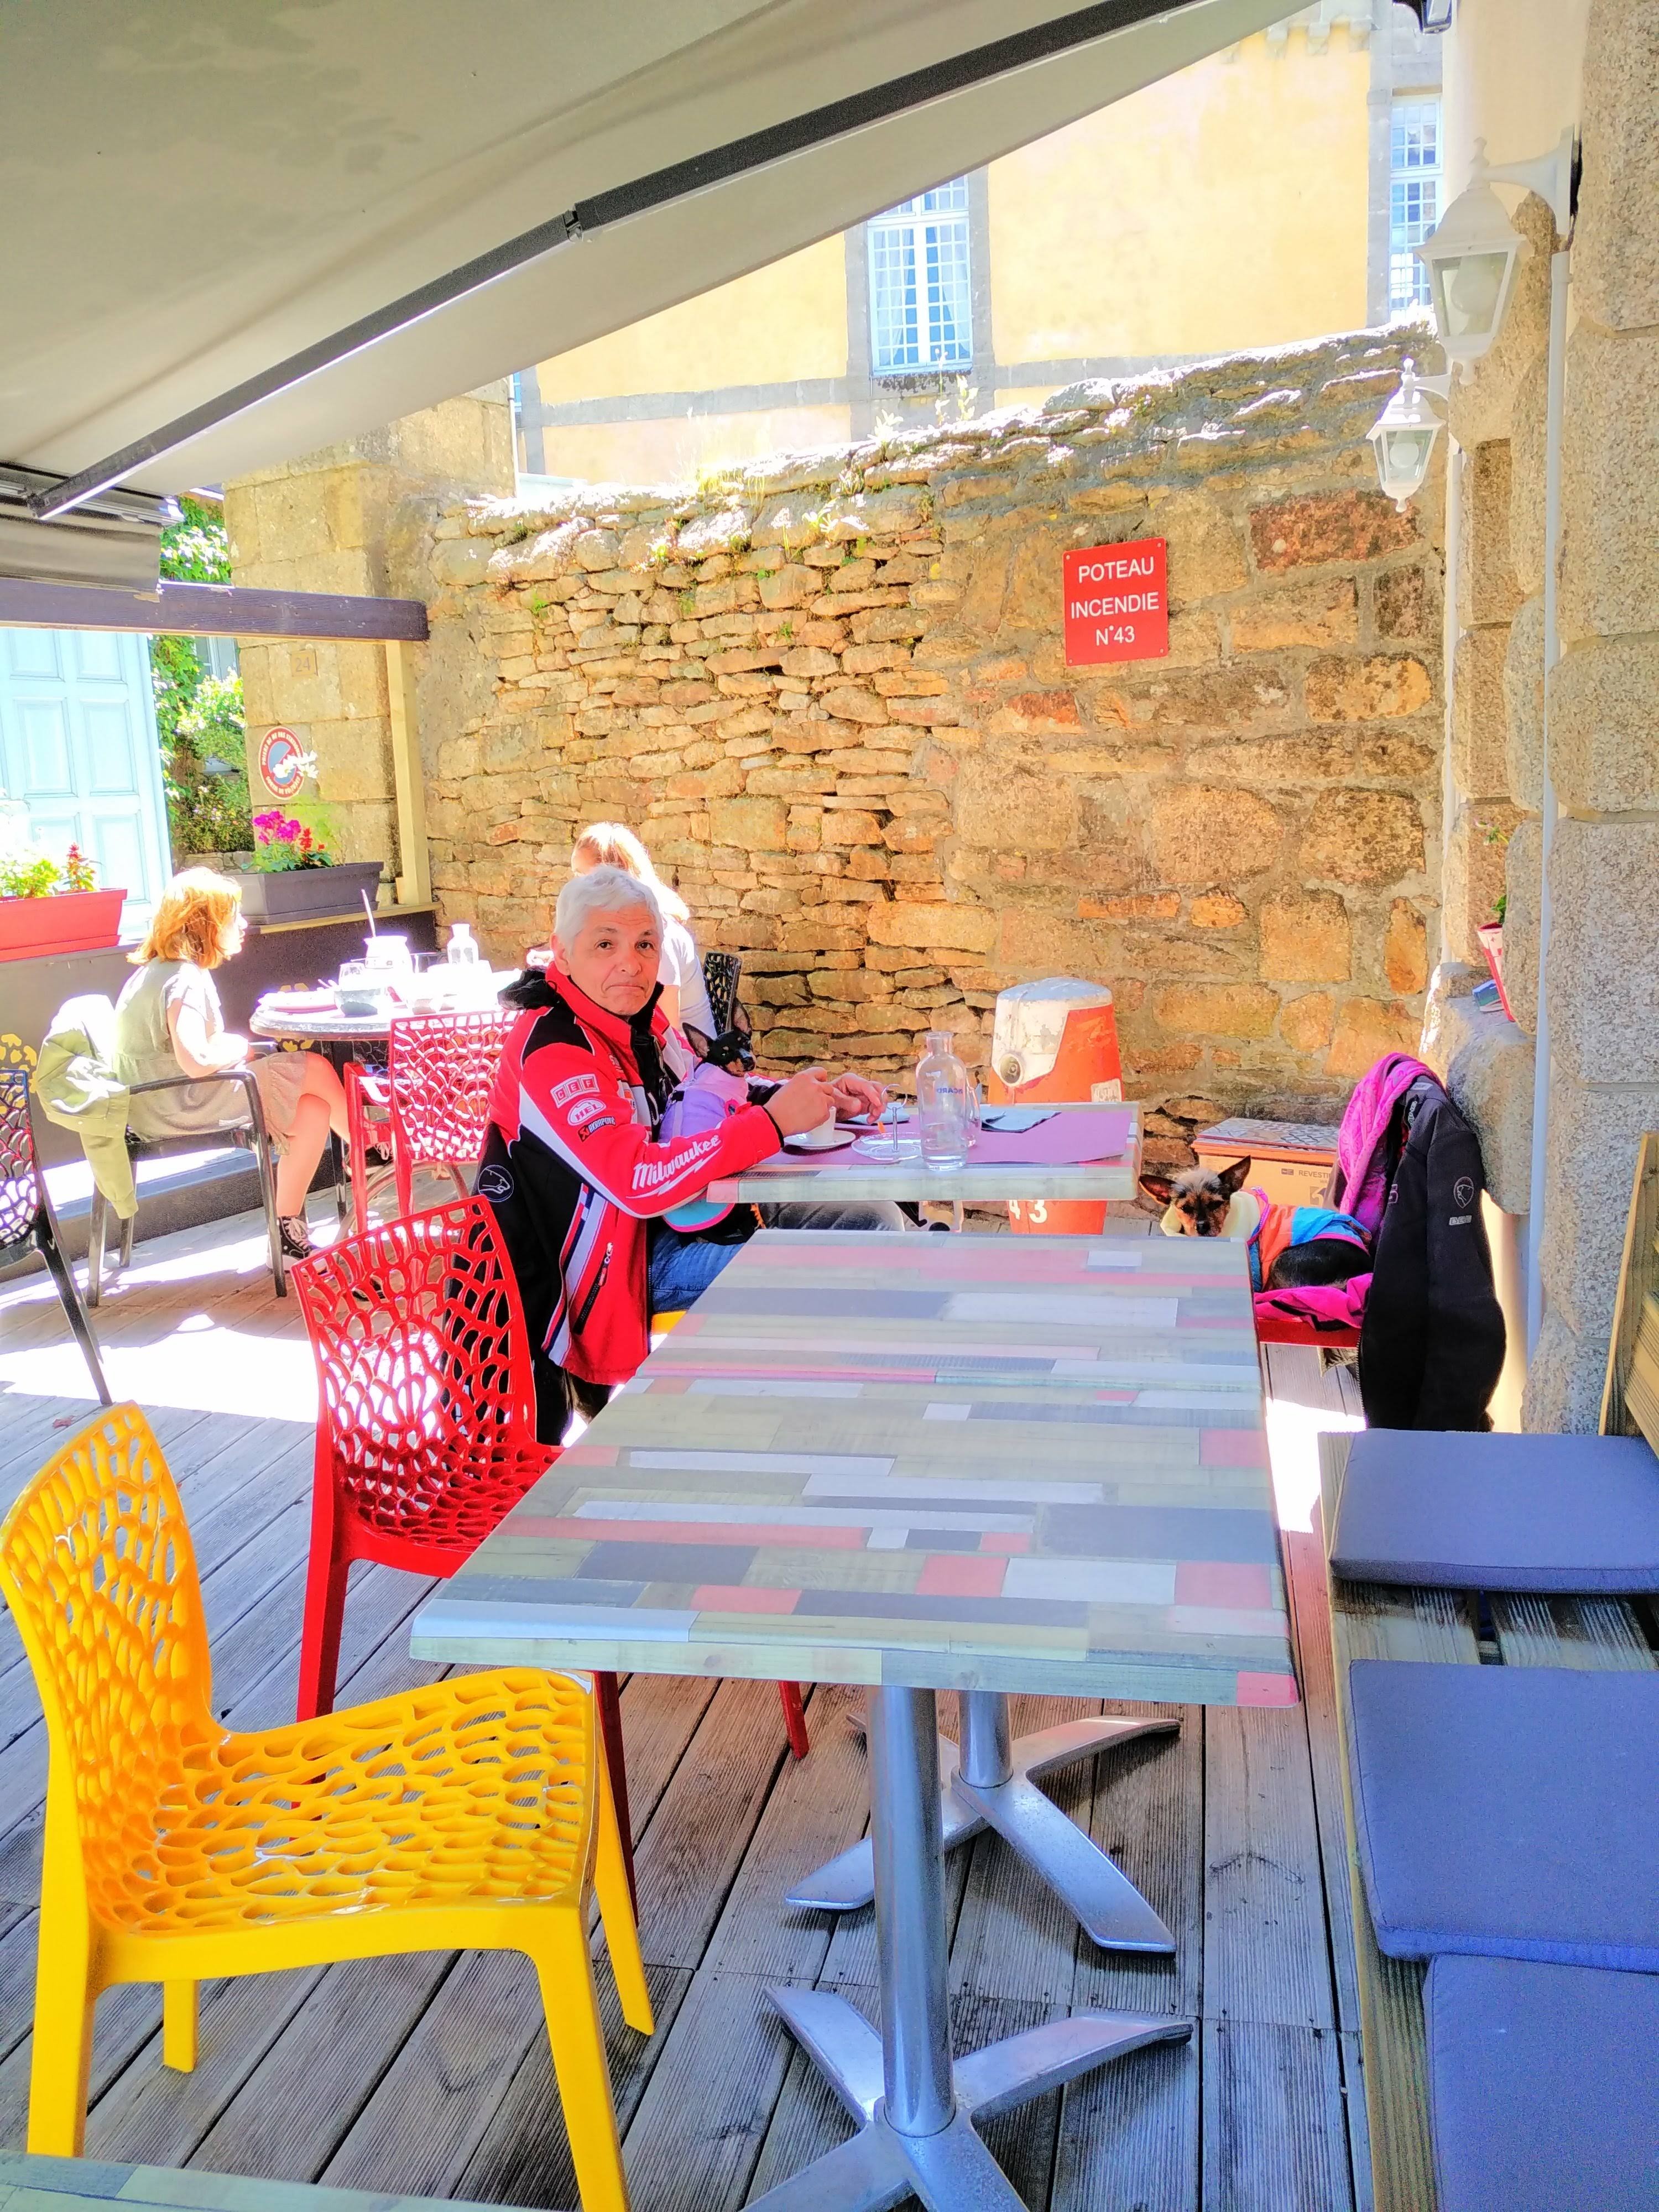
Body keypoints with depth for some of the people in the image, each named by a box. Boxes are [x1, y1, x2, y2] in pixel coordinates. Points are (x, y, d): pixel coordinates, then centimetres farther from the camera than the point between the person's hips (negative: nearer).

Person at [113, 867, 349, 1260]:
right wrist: (241, 1047, -13)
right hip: (182, 1108, -10)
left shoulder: (159, 972, 13)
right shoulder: (184, 980, -20)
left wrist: (235, 1046, -3)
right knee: (316, 1070, -7)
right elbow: (197, 1062, -33)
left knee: (314, 1107, 5)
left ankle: (289, 1228, 6)